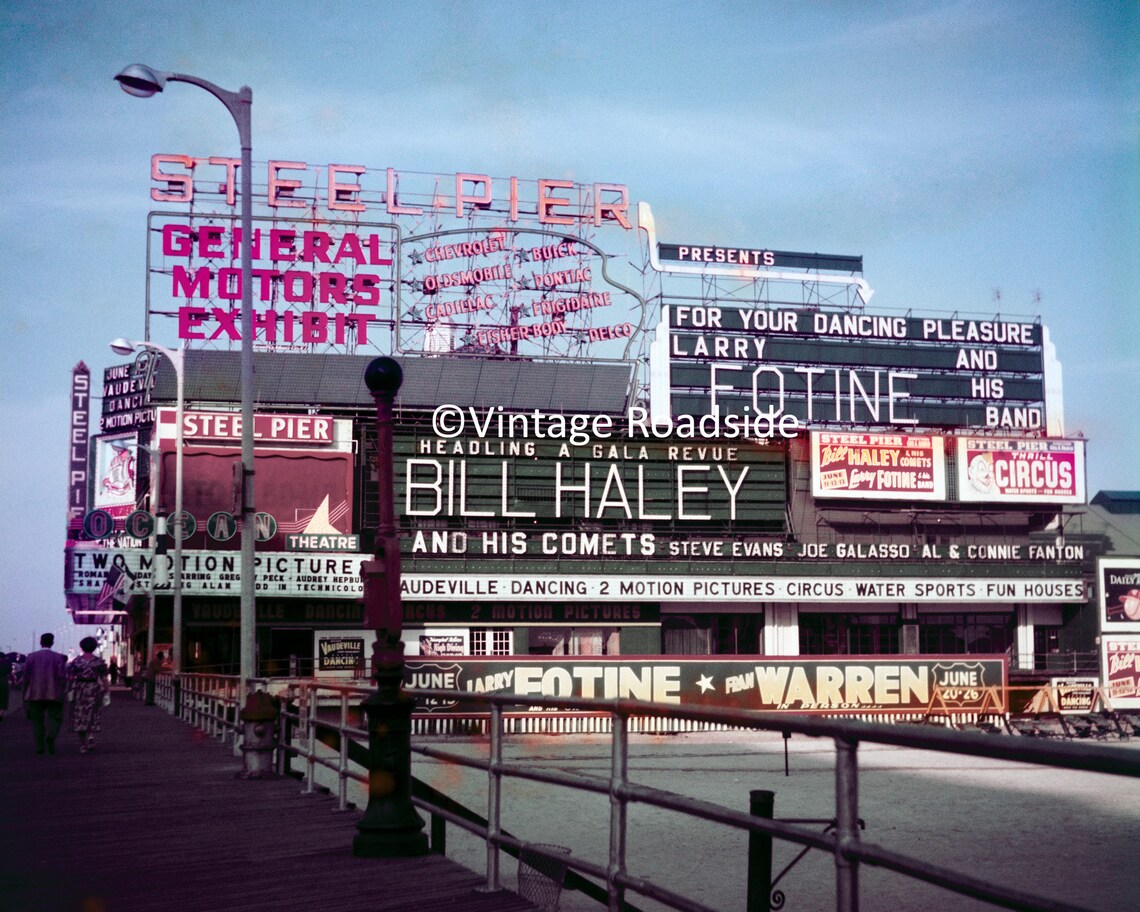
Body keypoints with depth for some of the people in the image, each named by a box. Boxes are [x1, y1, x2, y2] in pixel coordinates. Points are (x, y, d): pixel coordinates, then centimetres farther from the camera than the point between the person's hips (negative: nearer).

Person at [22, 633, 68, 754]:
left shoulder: (31, 656, 2)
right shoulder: (59, 657, -1)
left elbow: (26, 676, 0)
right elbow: (62, 676, -8)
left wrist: (25, 694, 9)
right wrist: (62, 692, 0)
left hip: (35, 694, 1)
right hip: (54, 694, -1)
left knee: (37, 720, 11)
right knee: (55, 718, 8)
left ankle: (39, 745, 3)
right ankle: (51, 736, -19)